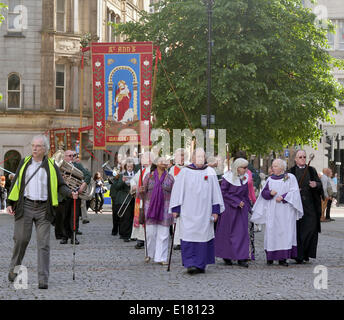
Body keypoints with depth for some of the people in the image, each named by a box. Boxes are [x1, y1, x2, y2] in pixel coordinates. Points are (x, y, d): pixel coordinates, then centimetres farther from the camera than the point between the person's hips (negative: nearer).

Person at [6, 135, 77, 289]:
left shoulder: (51, 166, 8)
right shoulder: (24, 163, 11)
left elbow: (60, 185, 10)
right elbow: (15, 183, 14)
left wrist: (70, 193, -10)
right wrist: (10, 203, 8)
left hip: (43, 208, -1)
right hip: (25, 206, 1)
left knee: (43, 244, -5)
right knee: (21, 239, 0)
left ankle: (43, 279, -5)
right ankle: (14, 270, 22)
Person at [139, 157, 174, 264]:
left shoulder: (170, 178, 7)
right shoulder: (149, 176, 6)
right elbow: (144, 194, 9)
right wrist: (141, 191, -13)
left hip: (165, 207, 0)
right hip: (151, 206, 0)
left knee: (163, 233, -1)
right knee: (150, 232, 0)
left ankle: (161, 257, 3)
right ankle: (150, 253, 21)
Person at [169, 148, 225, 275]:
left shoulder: (210, 172, 5)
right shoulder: (185, 172, 2)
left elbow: (215, 192, 6)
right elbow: (177, 191, 3)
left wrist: (215, 210, 0)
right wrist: (175, 209, -1)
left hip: (204, 211, 1)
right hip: (188, 211, -1)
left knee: (203, 236, 3)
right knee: (189, 236, -10)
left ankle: (200, 265, 13)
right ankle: (190, 264, -8)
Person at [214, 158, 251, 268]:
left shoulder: (245, 178, 5)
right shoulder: (228, 177, -11)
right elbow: (223, 192, -12)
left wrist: (247, 206, 10)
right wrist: (236, 202, -15)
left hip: (241, 208, 4)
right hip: (229, 208, -4)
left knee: (242, 231, -3)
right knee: (228, 232, 5)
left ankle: (241, 258, -3)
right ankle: (226, 256, 18)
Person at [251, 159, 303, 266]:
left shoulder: (290, 178, 4)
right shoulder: (270, 179, 13)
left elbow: (294, 192, -2)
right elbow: (263, 193, 10)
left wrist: (283, 197, -13)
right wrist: (270, 193, -10)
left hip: (285, 210, -3)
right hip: (272, 210, 3)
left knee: (285, 232, -7)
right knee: (271, 232, -1)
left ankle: (283, 258, -6)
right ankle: (270, 257, 5)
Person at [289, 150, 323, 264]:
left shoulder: (311, 170, 13)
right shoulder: (291, 171, 8)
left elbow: (320, 184, 8)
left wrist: (316, 185, -14)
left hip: (310, 204, 2)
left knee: (311, 228, -6)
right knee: (297, 230, -4)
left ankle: (306, 253, 6)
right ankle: (298, 255, 1)